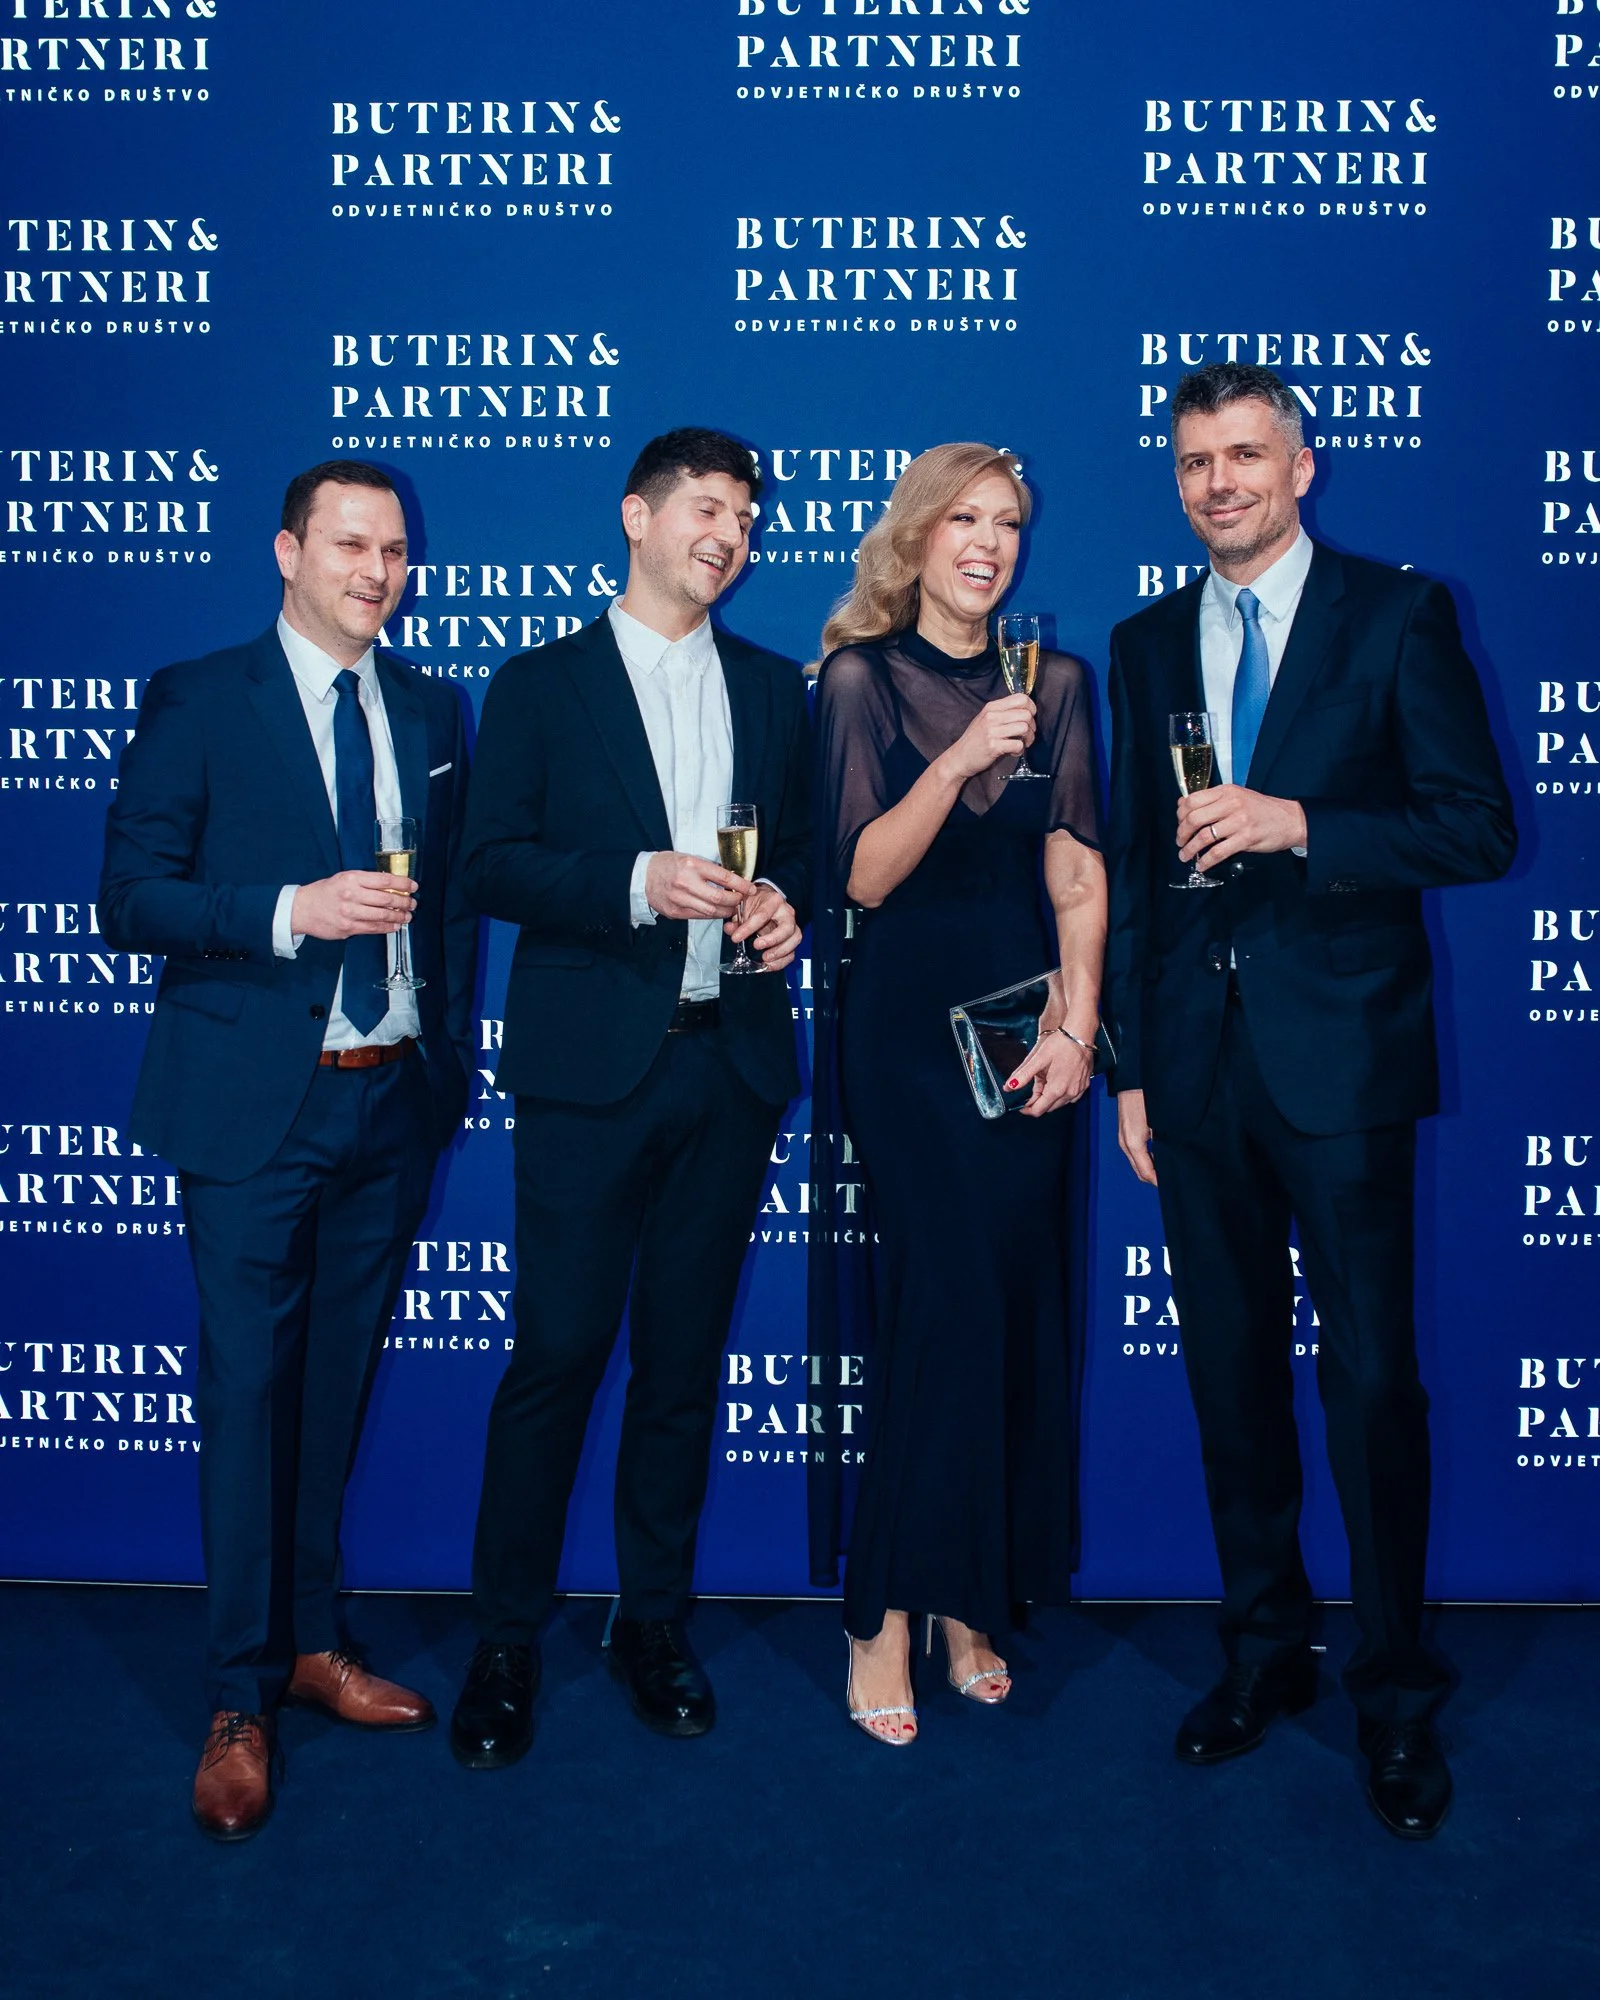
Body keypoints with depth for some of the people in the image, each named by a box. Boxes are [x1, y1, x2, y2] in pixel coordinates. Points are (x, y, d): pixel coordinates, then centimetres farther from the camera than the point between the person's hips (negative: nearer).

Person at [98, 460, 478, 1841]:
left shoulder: (432, 713, 10)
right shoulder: (197, 702, -3)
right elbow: (130, 900, -7)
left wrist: (455, 1050, 9)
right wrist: (291, 912, -20)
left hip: (395, 1104, 4)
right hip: (255, 1105, -4)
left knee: (339, 1381, 14)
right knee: (250, 1388, 0)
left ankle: (313, 1640, 30)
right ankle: (241, 1700, 13)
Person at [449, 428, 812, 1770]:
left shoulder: (773, 689, 15)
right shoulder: (539, 686, 5)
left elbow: (802, 844, 19)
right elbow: (493, 866, -3)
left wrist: (785, 901, -4)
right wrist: (637, 884, -17)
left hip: (731, 1061, 4)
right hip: (590, 1066, -3)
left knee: (685, 1356, 10)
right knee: (556, 1355, -3)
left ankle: (654, 1623, 24)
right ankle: (506, 1643, 13)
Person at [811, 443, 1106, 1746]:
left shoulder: (1056, 682, 10)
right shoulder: (861, 677, 1)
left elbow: (1076, 869, 6)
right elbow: (864, 875, -6)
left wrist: (1077, 1026, -5)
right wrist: (957, 761, -19)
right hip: (904, 1023, -3)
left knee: (1012, 1307, 3)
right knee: (949, 1288, -12)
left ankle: (973, 1600, 17)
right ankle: (886, 1620, 0)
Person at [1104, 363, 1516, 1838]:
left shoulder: (1398, 615, 1)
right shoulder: (1148, 646, 13)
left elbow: (1480, 829, -5)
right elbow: (1135, 869, 13)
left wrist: (1299, 824, -18)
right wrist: (1131, 1068, 9)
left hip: (1341, 1055, -4)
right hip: (1197, 1056, 4)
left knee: (1372, 1379, -1)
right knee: (1232, 1372, 11)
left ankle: (1395, 1698, 15)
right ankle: (1266, 1649, 27)